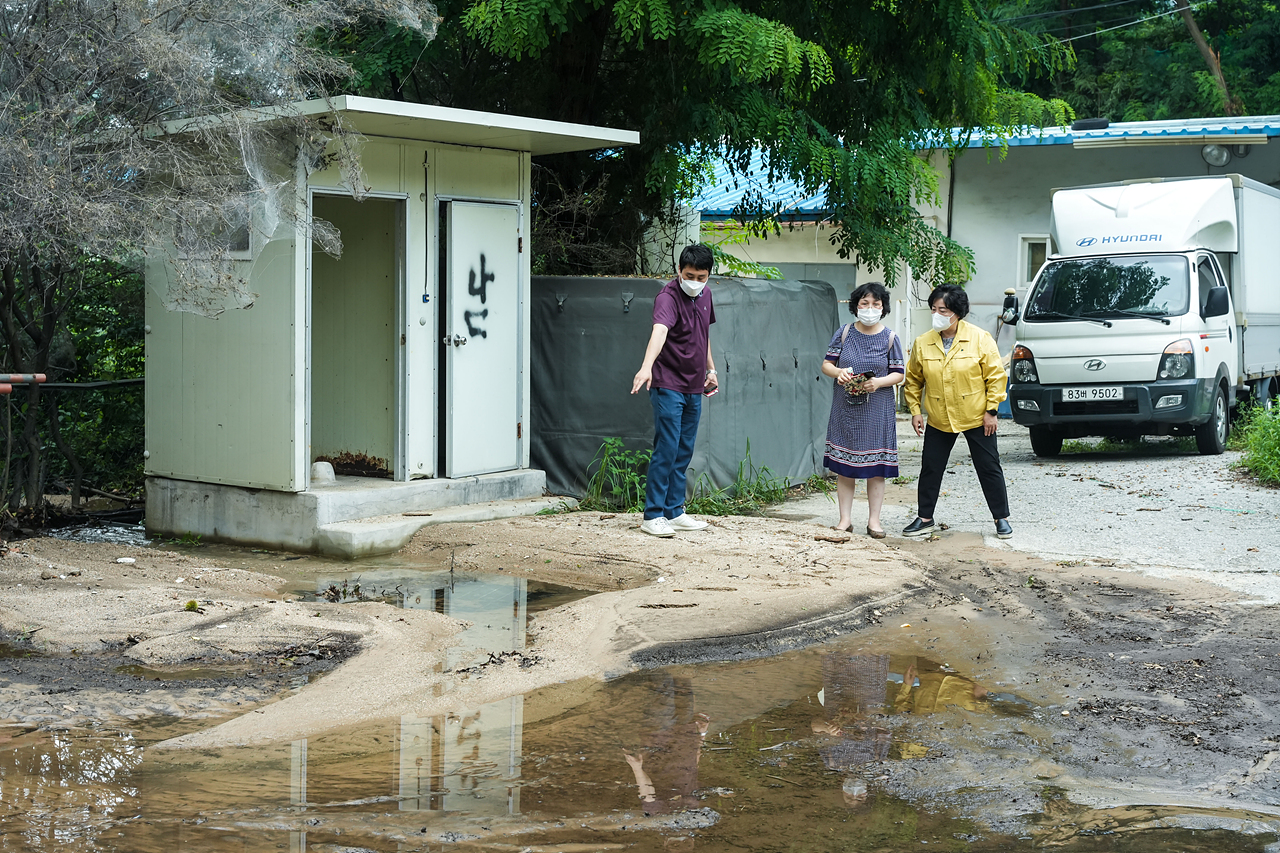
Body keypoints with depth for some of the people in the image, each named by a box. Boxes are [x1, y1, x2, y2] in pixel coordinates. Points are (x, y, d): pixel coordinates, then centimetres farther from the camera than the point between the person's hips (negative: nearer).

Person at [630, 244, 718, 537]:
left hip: (694, 387, 8)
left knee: (684, 452, 11)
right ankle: (653, 515, -3)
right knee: (666, 449, -9)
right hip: (668, 385, -8)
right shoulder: (668, 297, -18)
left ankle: (674, 511, 19)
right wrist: (646, 367, -52)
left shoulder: (705, 295, 8)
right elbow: (659, 331, -37)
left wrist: (711, 368, 22)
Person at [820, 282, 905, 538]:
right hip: (845, 409, 1)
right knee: (844, 465, 4)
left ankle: (874, 520, 11)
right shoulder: (844, 333, 3)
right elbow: (826, 364, 5)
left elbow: (898, 374, 2)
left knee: (875, 468, 2)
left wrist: (879, 382, -17)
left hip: (877, 411, -1)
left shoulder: (890, 338, 1)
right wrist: (838, 372, -17)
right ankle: (845, 518, 13)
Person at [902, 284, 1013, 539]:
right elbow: (913, 379, 9)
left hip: (976, 418, -3)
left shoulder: (980, 339, -9)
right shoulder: (922, 343, -2)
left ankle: (1002, 518, 17)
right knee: (930, 469, 7)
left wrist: (991, 410, -9)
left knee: (989, 468, 5)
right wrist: (915, 410, 3)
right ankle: (925, 518, 20)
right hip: (939, 420, 3)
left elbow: (996, 376, -6)